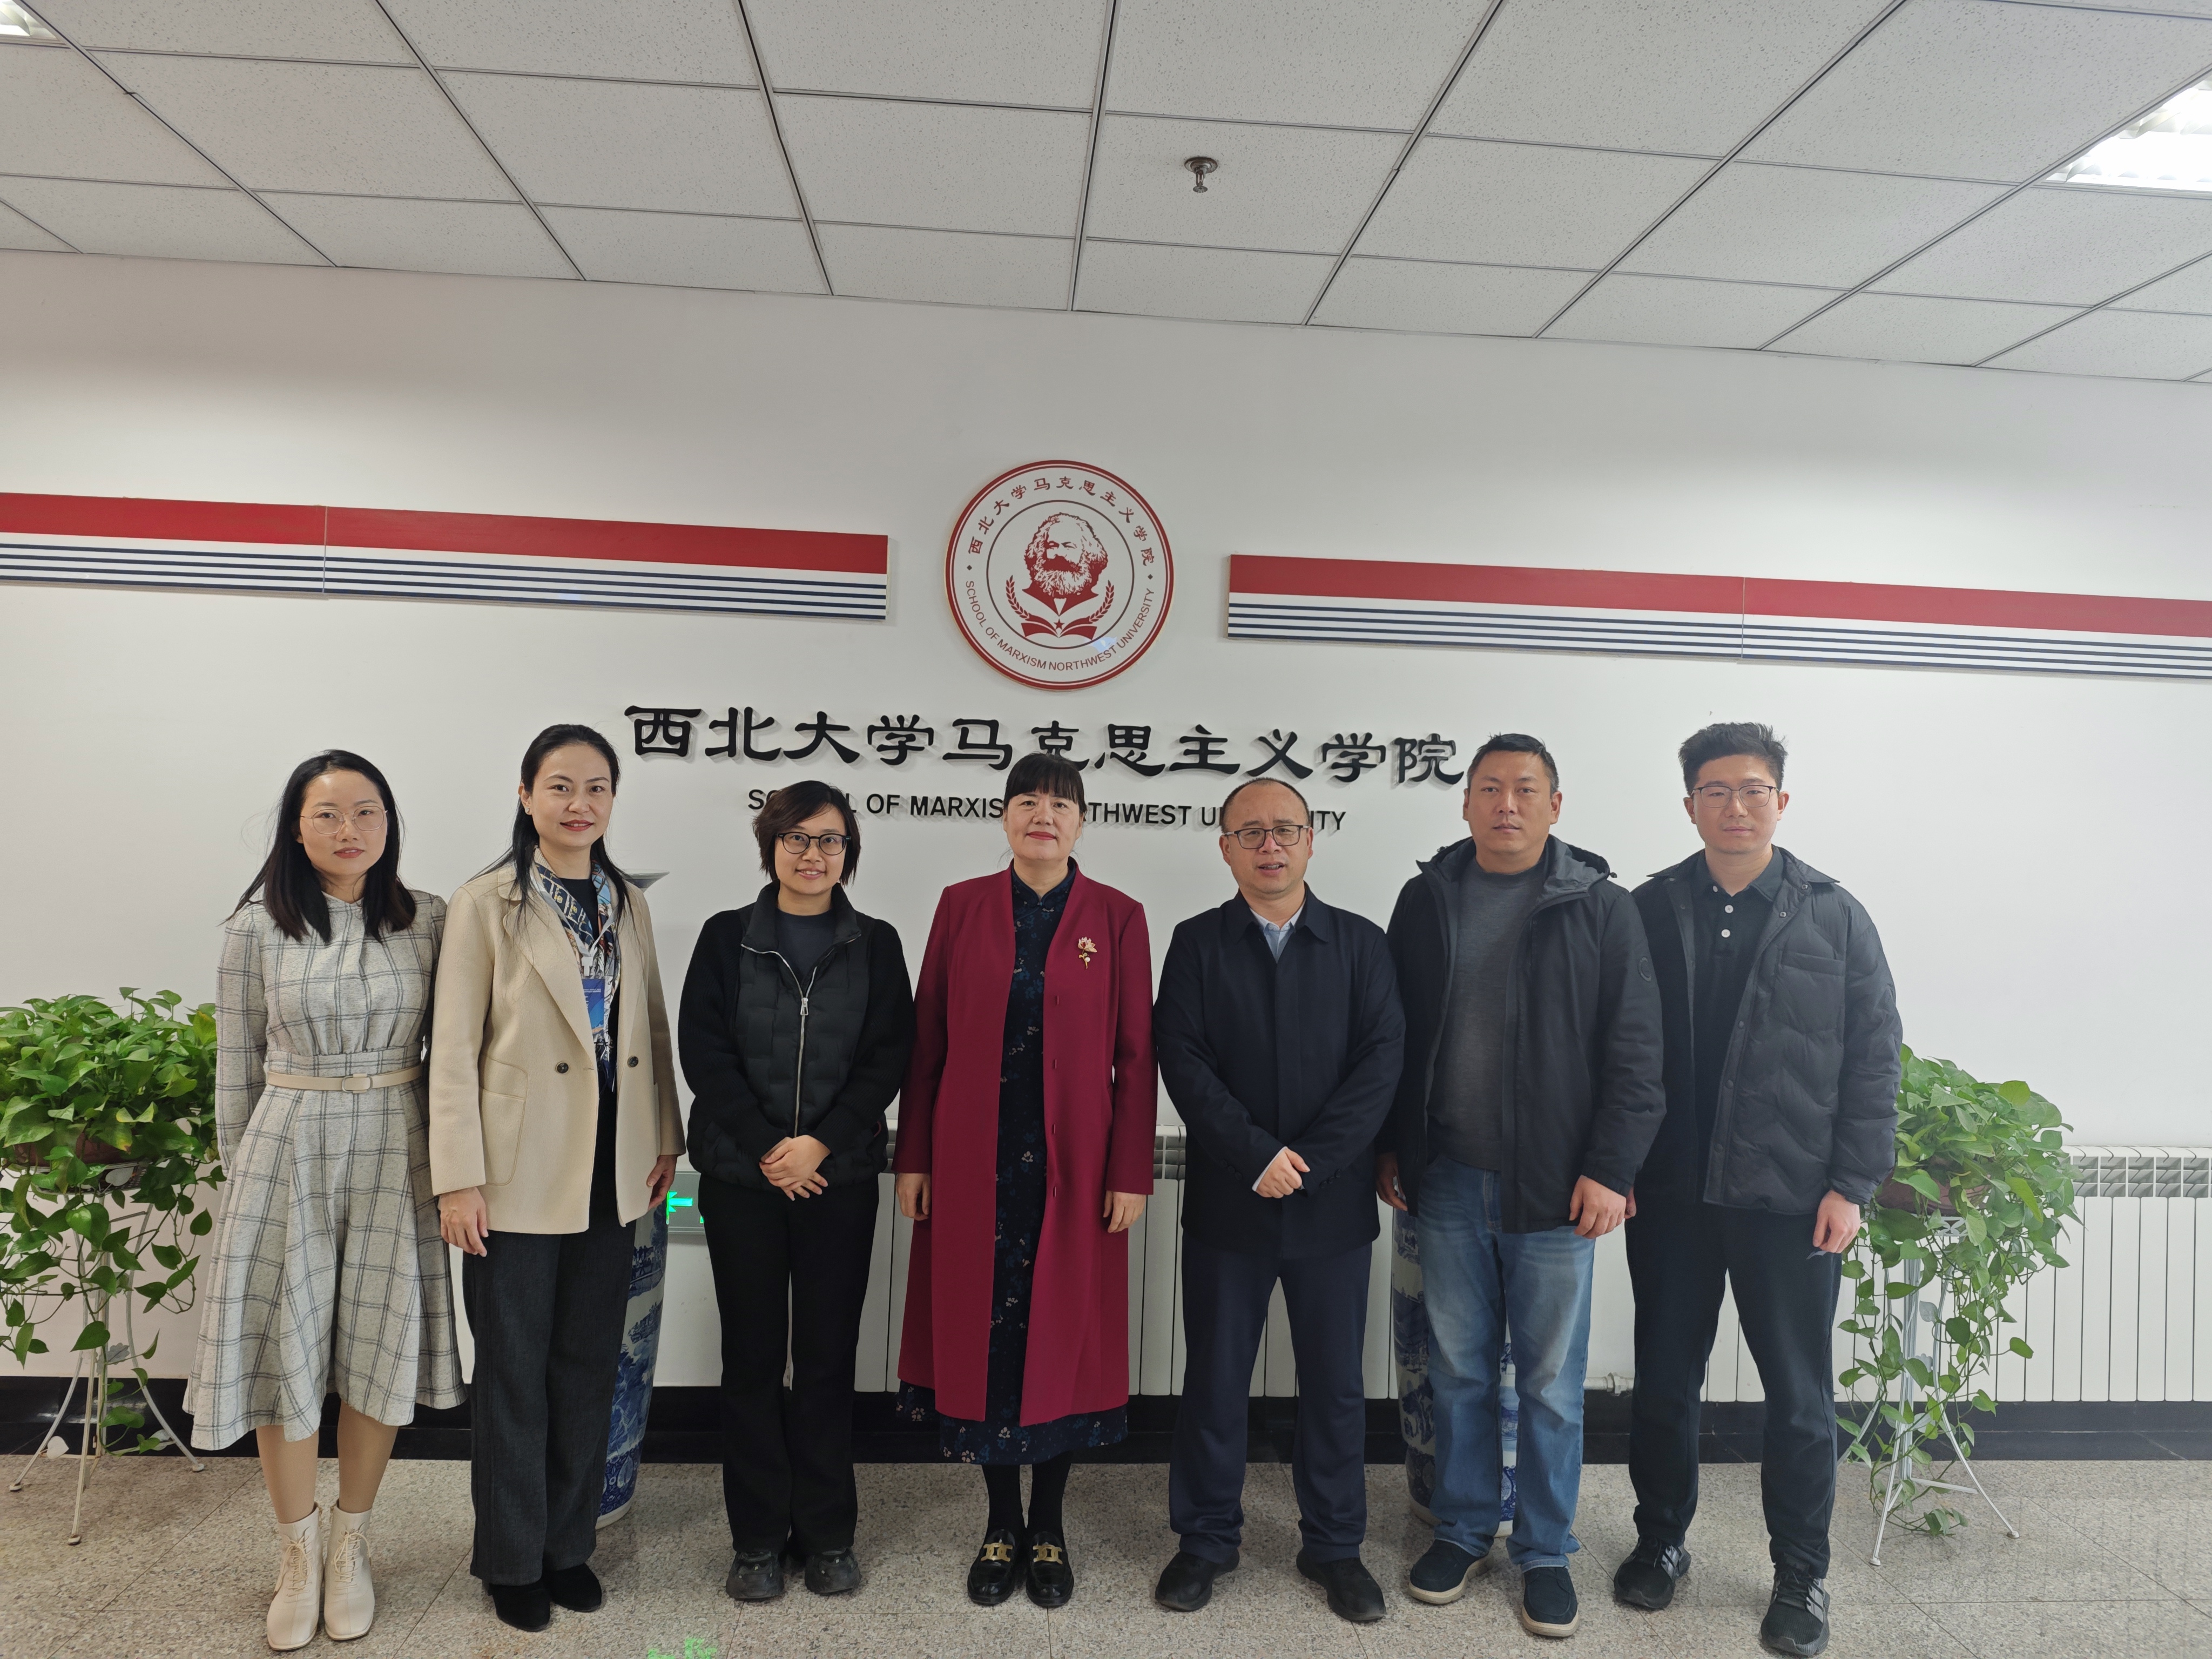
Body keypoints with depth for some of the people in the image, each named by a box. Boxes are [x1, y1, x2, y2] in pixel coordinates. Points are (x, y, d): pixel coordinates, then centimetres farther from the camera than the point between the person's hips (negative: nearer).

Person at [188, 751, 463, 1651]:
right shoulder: (257, 927, -3)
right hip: (287, 1152, 0)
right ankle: (297, 1551, 29)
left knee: (380, 1350, 8)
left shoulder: (429, 921, -1)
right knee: (285, 1351, 7)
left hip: (393, 1156, 1)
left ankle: (349, 1544, 30)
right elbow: (237, 1065, 5)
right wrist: (236, 1167, 8)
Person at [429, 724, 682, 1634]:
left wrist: (665, 1138, 10)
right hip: (521, 1175, -4)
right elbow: (453, 1048, -9)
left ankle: (568, 1543, 31)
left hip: (610, 1175, 5)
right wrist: (458, 1178, -13)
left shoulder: (628, 903, 7)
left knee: (589, 1365, 14)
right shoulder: (485, 906, -8)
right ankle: (512, 1559, 26)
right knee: (515, 1371, 9)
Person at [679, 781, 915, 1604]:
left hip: (839, 1175, 0)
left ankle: (827, 1532, 20)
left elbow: (888, 1056, -1)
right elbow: (702, 1049, -3)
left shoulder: (876, 944, 5)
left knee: (828, 1353, 6)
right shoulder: (726, 938, 3)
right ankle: (758, 1536, 19)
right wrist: (766, 1148, -10)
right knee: (752, 1354, 6)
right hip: (740, 1174, 0)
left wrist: (820, 1143, -12)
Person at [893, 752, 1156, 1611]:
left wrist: (1131, 1172, -5)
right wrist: (913, 1157, 1)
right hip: (974, 1160, 1)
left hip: (1073, 1164, -1)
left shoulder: (1117, 918, 0)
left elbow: (1135, 1055, -1)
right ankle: (1001, 1524, 27)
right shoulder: (962, 906, 3)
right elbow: (927, 1041, 4)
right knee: (980, 1333, 8)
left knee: (1063, 1332, 8)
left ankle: (1049, 1525, 27)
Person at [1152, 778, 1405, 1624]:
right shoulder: (1196, 943, 2)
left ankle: (1334, 1545, 28)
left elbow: (1382, 1062, -5)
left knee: (1335, 1381, 10)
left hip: (1333, 1203, 1)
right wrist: (1257, 1155, -15)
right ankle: (1206, 1538, 27)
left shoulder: (1361, 943, 3)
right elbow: (1182, 1059, -7)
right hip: (1225, 1199, 0)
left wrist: (1306, 1163, -13)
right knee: (1214, 1377, 10)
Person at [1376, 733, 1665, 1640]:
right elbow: (1392, 1034, 10)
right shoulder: (1425, 900, 5)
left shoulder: (1601, 909, -3)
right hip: (1447, 1181, 2)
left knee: (1551, 1382, 9)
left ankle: (1546, 1552, 26)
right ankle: (1463, 1531, 31)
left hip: (1555, 1188, -2)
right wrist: (1391, 1149, 6)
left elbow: (1633, 1050, -5)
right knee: (1458, 1370, 14)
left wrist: (1610, 1171, -10)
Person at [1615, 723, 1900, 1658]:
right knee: (1664, 1381, 13)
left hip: (1792, 1200, -1)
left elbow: (1875, 1057, -1)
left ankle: (1801, 1574, 28)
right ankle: (1661, 1540, 32)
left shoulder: (1835, 917, -1)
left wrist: (1850, 1185, -6)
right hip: (1669, 1194, 1)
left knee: (1800, 1395, 10)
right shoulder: (1650, 911, 1)